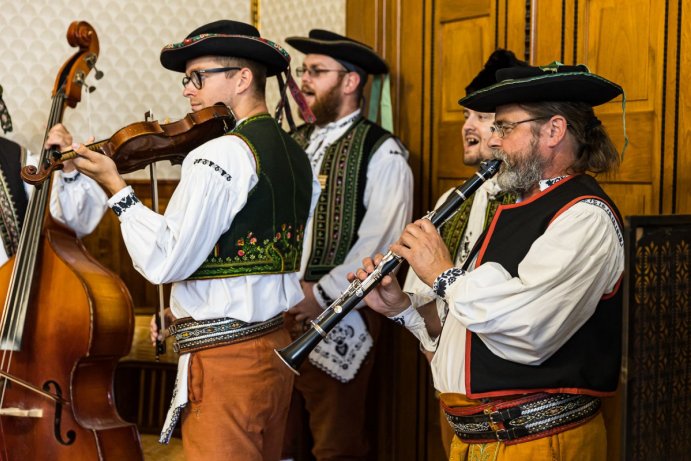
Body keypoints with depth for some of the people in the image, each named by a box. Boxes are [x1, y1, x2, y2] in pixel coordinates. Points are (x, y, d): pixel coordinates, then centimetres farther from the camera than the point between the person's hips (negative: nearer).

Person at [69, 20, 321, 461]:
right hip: (276, 345, 9)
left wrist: (115, 186, -9)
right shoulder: (297, 155, 9)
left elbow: (164, 261, -19)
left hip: (225, 358, -9)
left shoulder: (218, 155, -17)